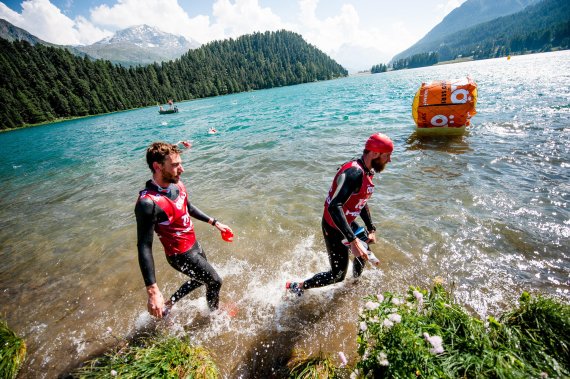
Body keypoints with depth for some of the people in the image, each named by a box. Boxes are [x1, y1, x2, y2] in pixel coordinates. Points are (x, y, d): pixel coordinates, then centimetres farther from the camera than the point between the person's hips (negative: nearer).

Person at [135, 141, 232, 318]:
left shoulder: (177, 184, -7)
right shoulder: (148, 202, -31)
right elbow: (144, 247, -29)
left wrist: (214, 222, 13)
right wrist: (153, 291, -30)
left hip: (194, 244, 8)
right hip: (181, 255, -7)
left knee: (201, 279, 29)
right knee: (215, 282, 14)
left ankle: (169, 303, 48)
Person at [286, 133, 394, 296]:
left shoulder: (368, 172, 2)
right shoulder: (354, 172, -30)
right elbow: (334, 207, -40)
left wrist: (371, 229, 10)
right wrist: (353, 241, -42)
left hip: (347, 223, 10)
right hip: (334, 227, -9)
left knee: (364, 252, 29)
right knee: (338, 275, 1)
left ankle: (356, 281, 58)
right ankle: (296, 287, 18)